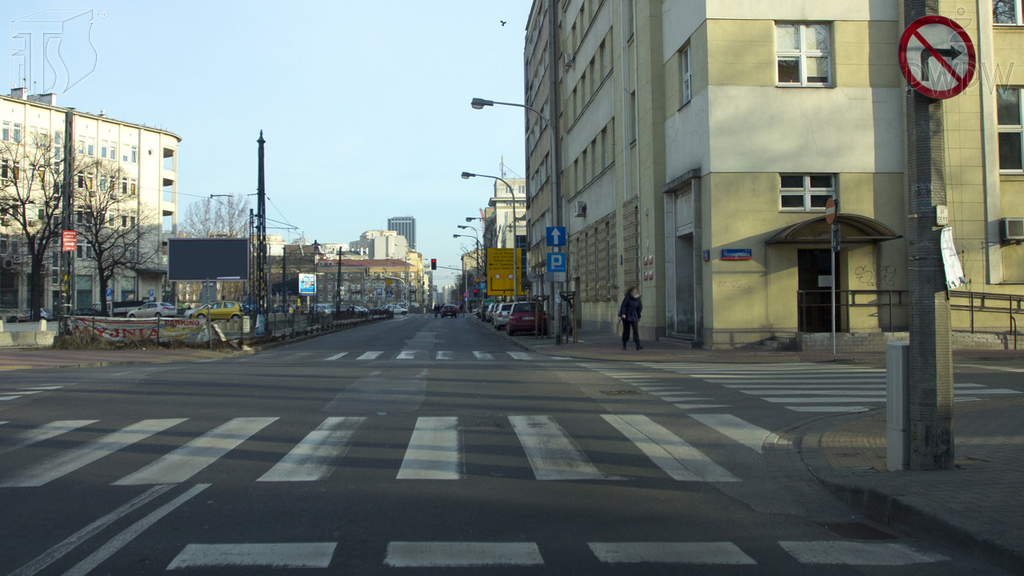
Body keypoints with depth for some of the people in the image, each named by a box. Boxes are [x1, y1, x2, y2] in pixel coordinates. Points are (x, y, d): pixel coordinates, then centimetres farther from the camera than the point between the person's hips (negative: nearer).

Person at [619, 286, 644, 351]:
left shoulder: (637, 299, 5)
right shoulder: (627, 298, -9)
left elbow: (639, 308, 16)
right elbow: (623, 306, -14)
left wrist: (638, 317, 21)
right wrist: (622, 314, -27)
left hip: (634, 317, 3)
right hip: (626, 316, -3)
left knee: (636, 330, -10)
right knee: (626, 330, 5)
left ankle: (638, 346, -17)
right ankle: (624, 345, 18)